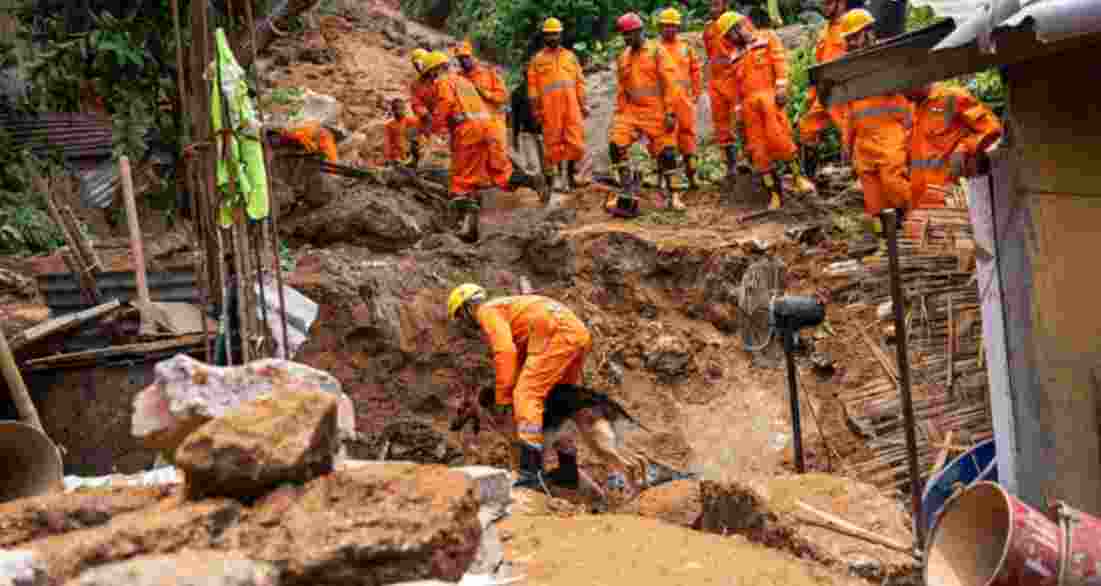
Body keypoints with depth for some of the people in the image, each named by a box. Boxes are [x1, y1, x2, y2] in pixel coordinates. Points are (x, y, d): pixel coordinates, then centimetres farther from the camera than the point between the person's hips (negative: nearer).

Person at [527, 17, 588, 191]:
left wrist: (583, 105, 11)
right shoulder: (537, 59, 11)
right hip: (550, 106, -2)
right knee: (552, 140, -2)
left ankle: (572, 171, 15)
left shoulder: (570, 56, 18)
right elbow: (533, 85, 6)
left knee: (576, 140, -4)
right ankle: (550, 177, 6)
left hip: (571, 105, 2)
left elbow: (580, 82, 17)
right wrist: (535, 108, -1)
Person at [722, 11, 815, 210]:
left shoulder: (767, 38, 11)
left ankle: (799, 177, -4)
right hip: (749, 103, 5)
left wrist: (781, 88, -15)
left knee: (778, 139, -20)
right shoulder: (737, 57, 24)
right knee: (757, 149, -2)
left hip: (768, 95, -5)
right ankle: (774, 194, 2)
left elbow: (780, 62, -1)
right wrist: (738, 116, 16)